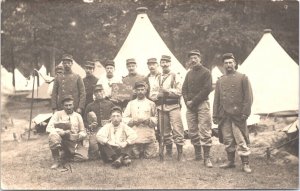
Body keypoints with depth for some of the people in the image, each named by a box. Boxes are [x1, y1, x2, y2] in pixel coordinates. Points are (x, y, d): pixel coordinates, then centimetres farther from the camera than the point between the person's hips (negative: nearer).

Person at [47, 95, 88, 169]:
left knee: (84, 156, -23)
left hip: (75, 142, 2)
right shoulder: (58, 114, 3)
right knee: (53, 135, -34)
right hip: (62, 140, -2)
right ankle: (56, 160, -16)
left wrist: (79, 136, -15)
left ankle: (64, 157, 5)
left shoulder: (78, 116, 10)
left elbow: (83, 132, 10)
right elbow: (49, 128, -9)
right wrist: (63, 132, -24)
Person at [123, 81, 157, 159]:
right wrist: (133, 121, -12)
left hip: (148, 136, -1)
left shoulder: (151, 104, 12)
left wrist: (149, 120, -13)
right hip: (135, 136, 1)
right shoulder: (131, 103, 13)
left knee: (149, 157, -3)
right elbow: (125, 119, 5)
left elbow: (156, 119, 6)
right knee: (136, 157, 1)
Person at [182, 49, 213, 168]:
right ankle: (197, 154, 19)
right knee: (192, 131, 7)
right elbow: (184, 89, 13)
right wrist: (187, 101, -5)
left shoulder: (206, 72, -1)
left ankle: (207, 158, -7)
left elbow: (207, 89, -10)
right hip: (190, 105, 6)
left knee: (204, 131, -8)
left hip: (202, 104, -6)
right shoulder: (189, 73, 17)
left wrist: (194, 101, -13)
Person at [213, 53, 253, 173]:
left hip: (238, 115, -4)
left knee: (241, 140, -4)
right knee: (227, 140, 9)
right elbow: (216, 99, 14)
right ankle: (231, 161, 21)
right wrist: (215, 115, 7)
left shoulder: (243, 78, 3)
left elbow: (248, 97, -3)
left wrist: (245, 113, -11)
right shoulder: (220, 81, 14)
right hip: (224, 116, 4)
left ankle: (245, 164, 3)